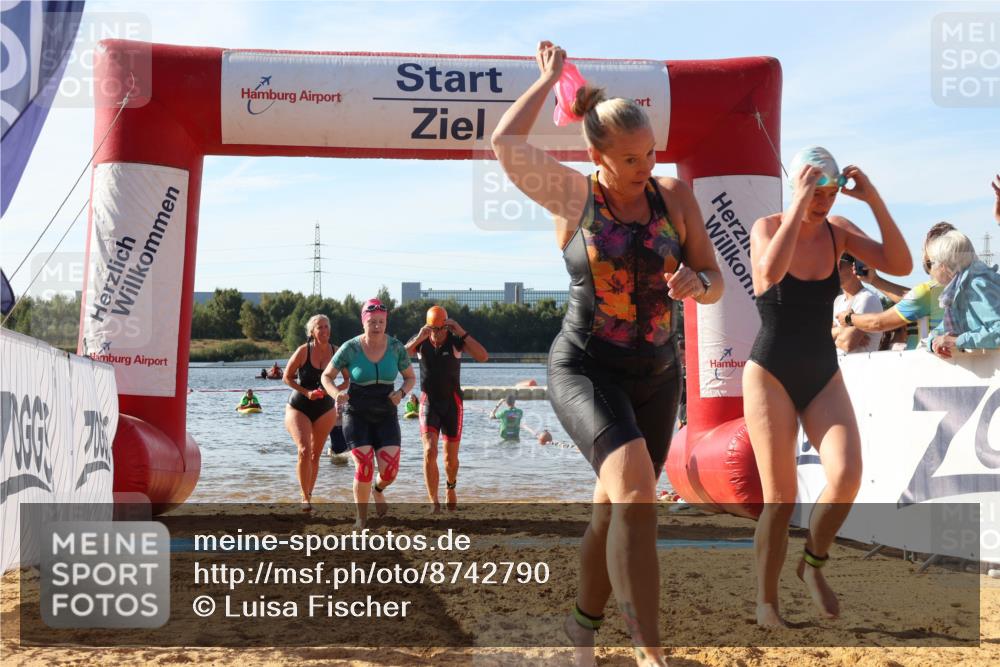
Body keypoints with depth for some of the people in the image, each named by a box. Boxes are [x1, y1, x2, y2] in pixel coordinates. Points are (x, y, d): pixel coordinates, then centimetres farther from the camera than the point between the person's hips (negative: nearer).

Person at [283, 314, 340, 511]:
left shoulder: (336, 352, -5)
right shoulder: (303, 351, -13)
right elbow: (287, 377, -4)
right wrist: (306, 392, -18)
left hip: (325, 409, 3)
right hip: (299, 407, -3)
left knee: (315, 455, 11)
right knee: (304, 450, -19)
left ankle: (309, 494, 27)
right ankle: (305, 497, -9)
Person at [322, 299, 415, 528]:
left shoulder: (396, 347, -4)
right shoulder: (350, 348, -10)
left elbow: (410, 378, 9)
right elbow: (326, 376, 1)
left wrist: (401, 393, -13)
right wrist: (336, 394, -20)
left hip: (386, 416, 2)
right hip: (357, 415, -2)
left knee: (390, 470, -11)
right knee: (364, 467, -15)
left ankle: (378, 489, 28)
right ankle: (361, 519, 7)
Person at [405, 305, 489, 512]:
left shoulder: (456, 340, -11)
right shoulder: (420, 341, -6)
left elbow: (483, 357, -25)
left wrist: (462, 332, -30)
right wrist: (419, 338, -29)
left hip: (452, 403, 0)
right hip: (429, 402, 0)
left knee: (451, 457, 9)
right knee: (430, 452, -18)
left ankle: (450, 487, 42)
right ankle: (434, 504, -16)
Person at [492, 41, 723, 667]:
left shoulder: (674, 195, 2)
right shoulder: (571, 194, -5)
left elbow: (715, 281, 6)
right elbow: (506, 142, -12)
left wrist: (697, 283, -18)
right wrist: (549, 78, -1)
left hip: (657, 375, 4)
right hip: (587, 368, -4)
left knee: (615, 511, 12)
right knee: (636, 488, -26)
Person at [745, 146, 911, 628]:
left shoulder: (837, 231, 3)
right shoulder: (766, 228, -9)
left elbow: (901, 266, -8)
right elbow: (771, 270, -32)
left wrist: (874, 200, -14)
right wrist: (801, 203, -29)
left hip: (824, 376, 4)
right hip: (771, 376, -4)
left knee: (847, 475, -17)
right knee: (780, 499, -6)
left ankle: (813, 564, 10)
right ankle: (766, 602, 13)